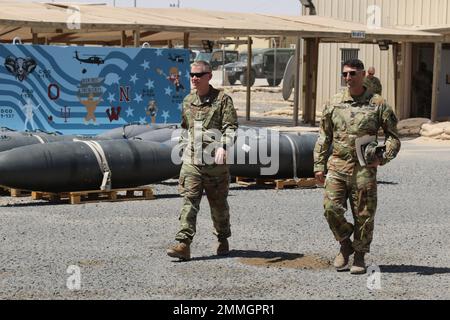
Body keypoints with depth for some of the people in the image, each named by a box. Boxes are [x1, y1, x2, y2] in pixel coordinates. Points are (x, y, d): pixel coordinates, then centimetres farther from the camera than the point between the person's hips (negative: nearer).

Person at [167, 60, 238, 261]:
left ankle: (223, 240, 29)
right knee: (189, 201, -9)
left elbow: (231, 126, -12)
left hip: (215, 163, -3)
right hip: (191, 162, 3)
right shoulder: (188, 101, 13)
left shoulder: (222, 99, -3)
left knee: (218, 204, 10)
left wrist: (223, 146, -28)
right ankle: (183, 244, -16)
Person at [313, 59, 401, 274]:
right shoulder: (334, 103, 8)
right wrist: (318, 165, 7)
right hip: (337, 166, 2)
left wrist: (383, 157, -11)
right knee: (331, 208, -10)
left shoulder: (378, 104, 1)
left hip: (364, 169, -2)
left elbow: (393, 136, 5)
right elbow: (324, 137, 13)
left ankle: (360, 256, 19)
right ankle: (345, 245, 14)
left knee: (364, 215, 3)